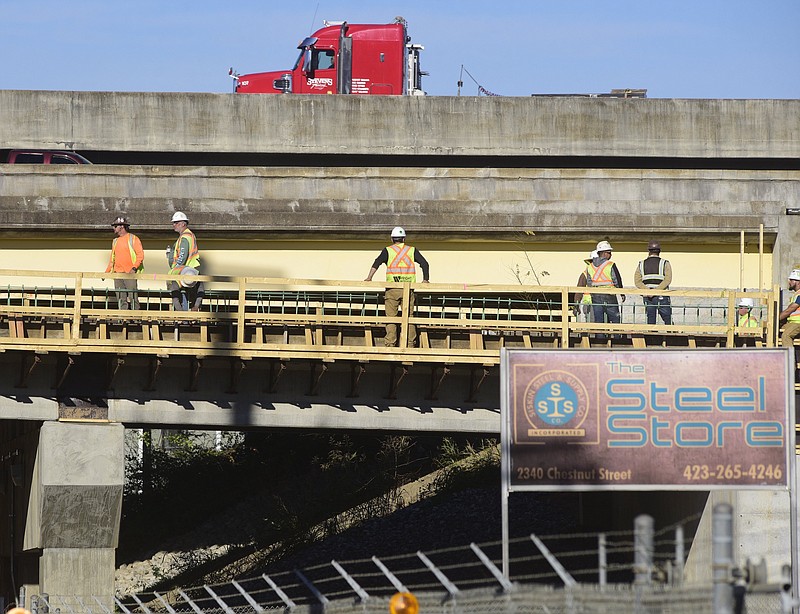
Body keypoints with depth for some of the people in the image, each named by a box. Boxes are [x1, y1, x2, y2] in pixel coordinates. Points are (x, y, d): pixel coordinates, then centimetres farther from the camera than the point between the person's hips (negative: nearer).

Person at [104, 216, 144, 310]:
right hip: (118, 273, 6)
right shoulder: (115, 241, 18)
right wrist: (107, 272, 16)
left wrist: (134, 268, -18)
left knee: (133, 297, -10)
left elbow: (140, 255, -6)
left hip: (130, 273, -6)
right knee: (121, 299, 3)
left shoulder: (133, 239, -1)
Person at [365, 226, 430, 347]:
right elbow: (424, 264, 4)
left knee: (391, 317, 2)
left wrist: (369, 277, -14)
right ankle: (410, 344, 1)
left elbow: (377, 262, -10)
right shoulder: (411, 250, 10)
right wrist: (425, 279, 10)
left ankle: (390, 344, -2)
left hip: (392, 289, -1)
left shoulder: (388, 250, 5)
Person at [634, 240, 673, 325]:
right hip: (662, 296, -3)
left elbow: (637, 282, -2)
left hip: (647, 298, 3)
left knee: (650, 321, 5)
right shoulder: (665, 264, 0)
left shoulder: (641, 264, 8)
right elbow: (667, 280, -13)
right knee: (668, 320, 2)